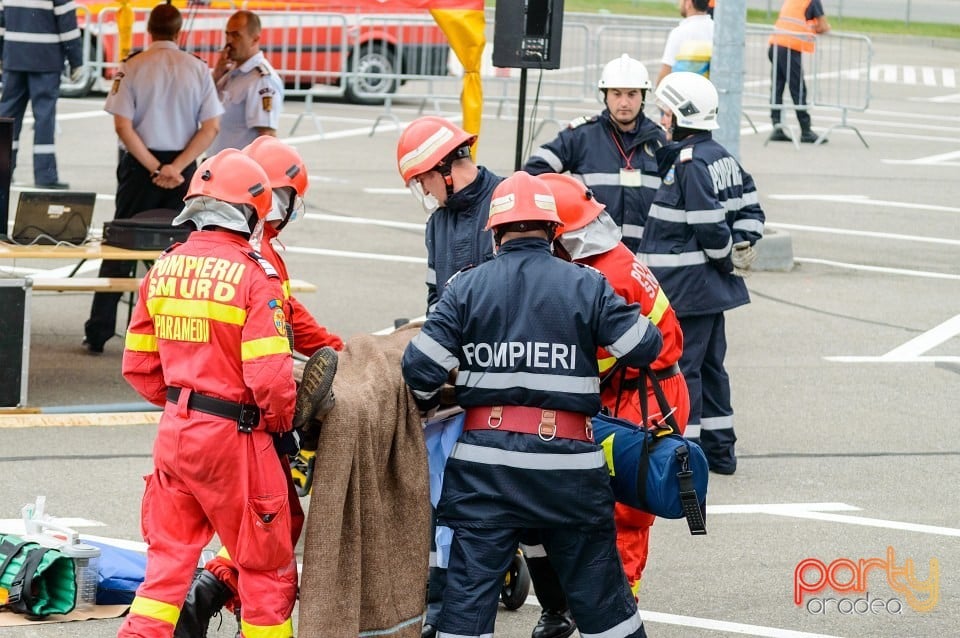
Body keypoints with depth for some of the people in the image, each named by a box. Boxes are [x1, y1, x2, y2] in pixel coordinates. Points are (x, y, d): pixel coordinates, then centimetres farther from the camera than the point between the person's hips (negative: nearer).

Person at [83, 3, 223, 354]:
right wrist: (176, 168, -11)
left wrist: (154, 167, -11)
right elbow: (210, 127, -6)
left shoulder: (133, 68, -6)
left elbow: (123, 126, -12)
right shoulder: (198, 70, -1)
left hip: (140, 166, -1)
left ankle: (98, 334, 6)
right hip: (182, 165, 1)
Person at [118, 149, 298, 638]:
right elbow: (269, 376, -20)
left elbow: (138, 366, 9)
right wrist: (280, 424, -2)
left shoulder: (164, 270, 4)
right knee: (266, 567, 9)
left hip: (174, 431, 6)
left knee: (169, 560, 14)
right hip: (233, 435, -6)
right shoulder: (254, 276, -15)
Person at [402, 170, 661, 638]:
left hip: (484, 461, 1)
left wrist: (426, 406, 17)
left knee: (469, 589, 4)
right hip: (568, 459, 0)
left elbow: (421, 367, -4)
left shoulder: (467, 287, 1)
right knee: (597, 584, 12)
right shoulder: (586, 286, -2)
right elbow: (644, 347, -1)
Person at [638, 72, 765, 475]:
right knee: (709, 364, 17)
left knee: (679, 365, -5)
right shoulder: (722, 157, 11)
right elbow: (750, 208, 16)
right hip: (711, 285, 10)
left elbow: (709, 224, -22)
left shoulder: (690, 163, -19)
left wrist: (727, 256, -6)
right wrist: (740, 248, 6)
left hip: (685, 286, -10)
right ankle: (719, 450, 23)